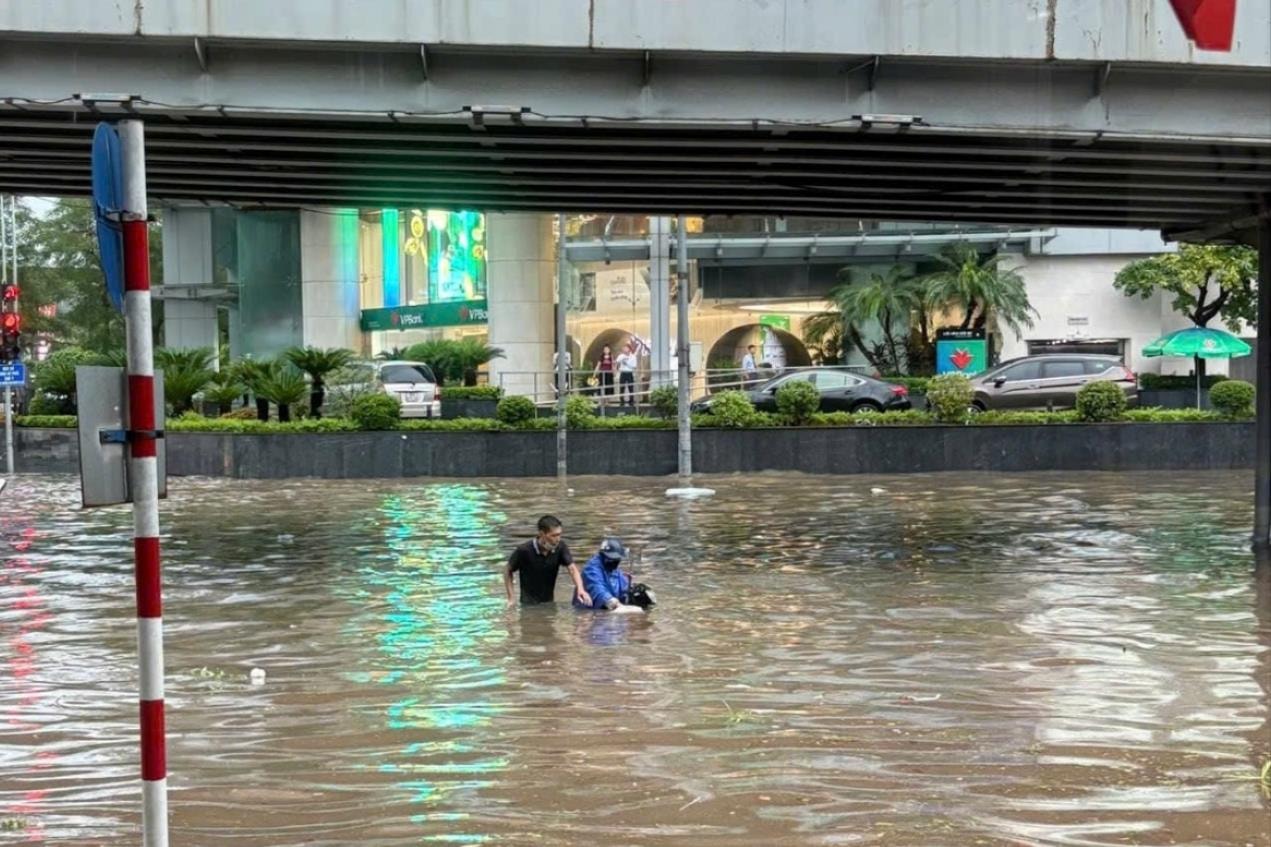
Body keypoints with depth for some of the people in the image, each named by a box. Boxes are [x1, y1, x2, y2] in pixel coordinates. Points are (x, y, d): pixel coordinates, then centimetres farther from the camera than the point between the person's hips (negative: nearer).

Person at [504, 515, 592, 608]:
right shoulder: (524, 550, -20)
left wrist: (580, 589, -40)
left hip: (549, 603, 4)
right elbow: (508, 572, -6)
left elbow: (572, 569, -21)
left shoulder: (561, 547, -12)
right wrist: (511, 598, -10)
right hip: (529, 605, -4)